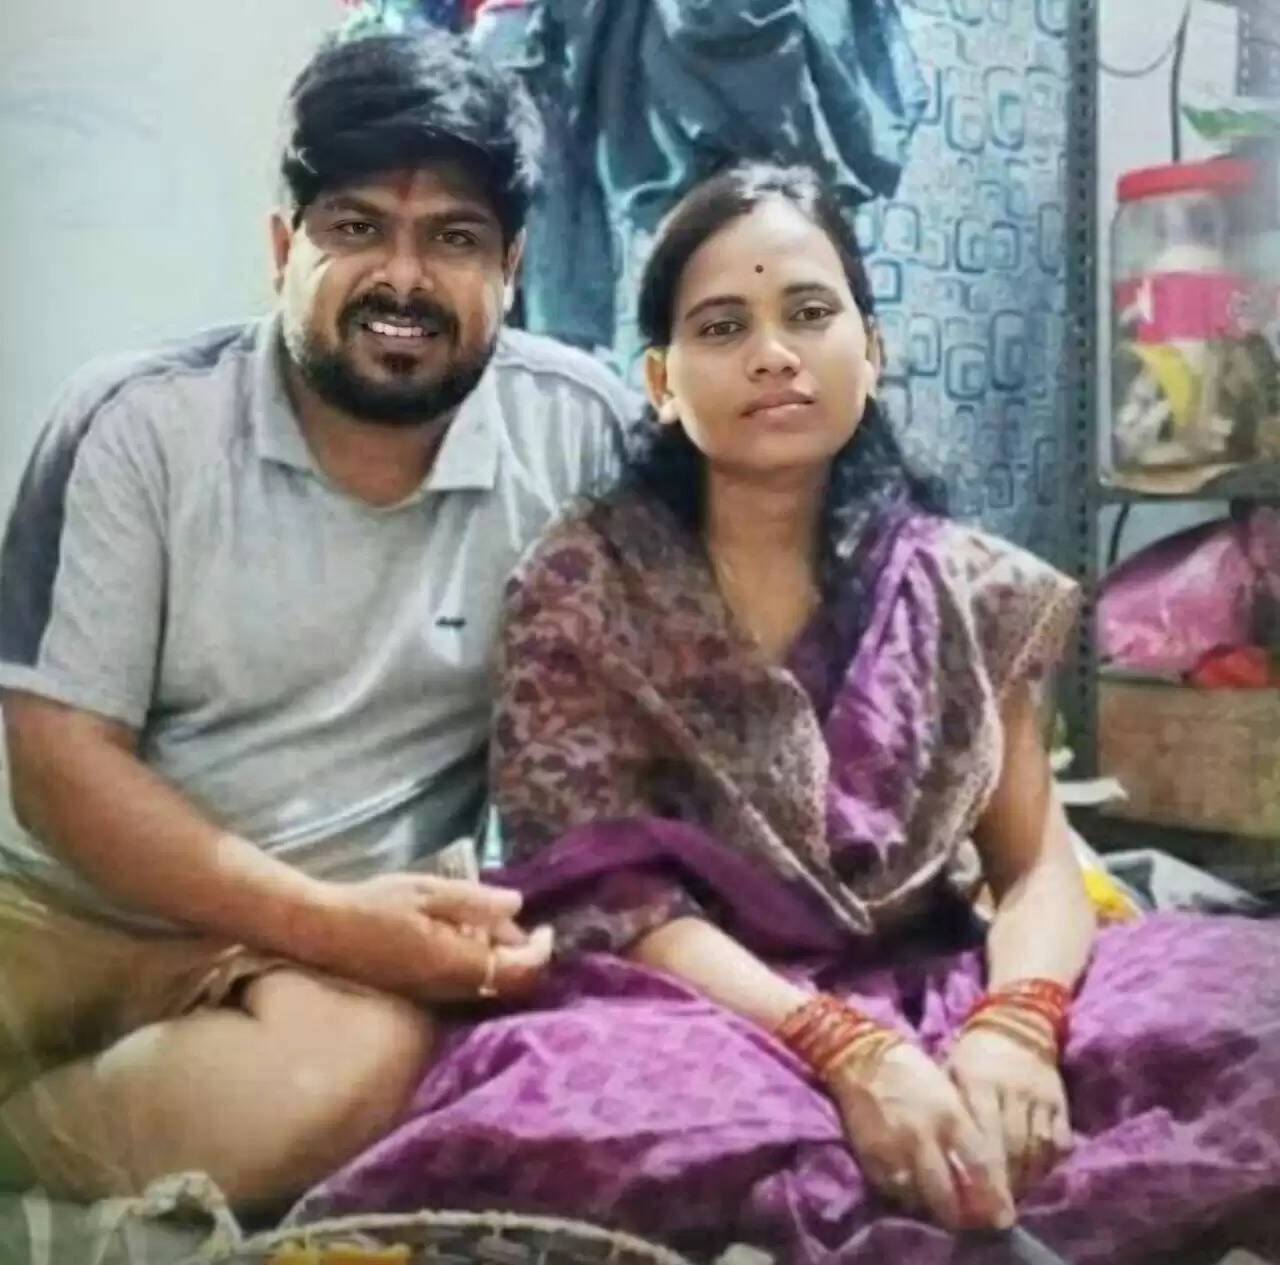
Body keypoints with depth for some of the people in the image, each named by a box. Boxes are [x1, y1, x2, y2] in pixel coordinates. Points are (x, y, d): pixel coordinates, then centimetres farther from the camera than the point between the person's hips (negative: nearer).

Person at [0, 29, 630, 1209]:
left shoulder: (580, 431, -4)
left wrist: (541, 910, -13)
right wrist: (324, 920, -19)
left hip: (359, 931, 2)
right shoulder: (137, 424, -5)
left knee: (355, 1068, -33)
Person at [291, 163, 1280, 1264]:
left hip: (929, 995, 3)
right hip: (698, 1011, -2)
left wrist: (1013, 1025, -21)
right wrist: (845, 1047, -24)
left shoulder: (966, 589, 6)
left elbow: (1039, 865, 3)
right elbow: (601, 889, -10)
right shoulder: (581, 589, -3)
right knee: (567, 1091, -38)